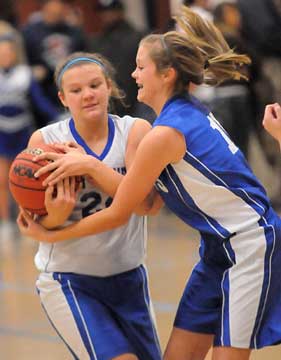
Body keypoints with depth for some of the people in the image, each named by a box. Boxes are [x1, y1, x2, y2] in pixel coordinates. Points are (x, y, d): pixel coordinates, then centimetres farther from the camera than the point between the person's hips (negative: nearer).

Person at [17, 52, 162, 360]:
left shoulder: (135, 131, -6)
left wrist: (91, 165, -31)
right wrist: (55, 216, -29)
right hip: (68, 280, -3)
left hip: (128, 277, 3)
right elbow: (35, 224, -6)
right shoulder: (44, 140, -9)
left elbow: (146, 202, -21)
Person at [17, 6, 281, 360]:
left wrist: (51, 236, -3)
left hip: (250, 247, -10)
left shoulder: (165, 134, -21)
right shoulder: (190, 113, 6)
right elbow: (147, 200, 5)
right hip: (221, 247, 10)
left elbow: (118, 214, -14)